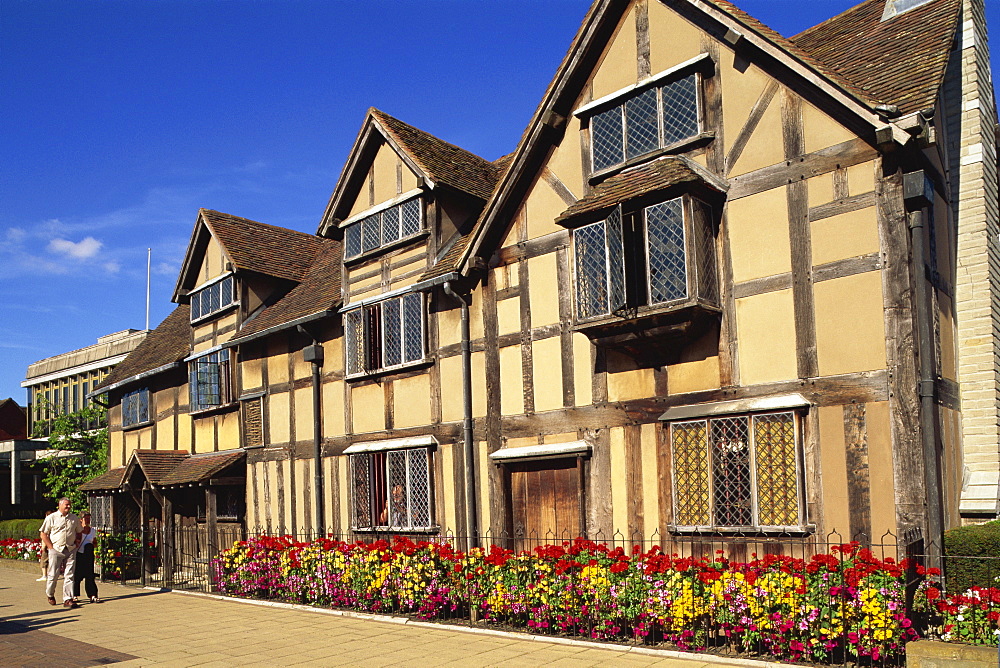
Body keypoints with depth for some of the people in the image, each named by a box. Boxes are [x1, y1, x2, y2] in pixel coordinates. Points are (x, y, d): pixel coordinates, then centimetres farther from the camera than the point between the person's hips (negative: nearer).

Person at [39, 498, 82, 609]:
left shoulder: (74, 518, 11)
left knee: (69, 575, -2)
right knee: (53, 574, 2)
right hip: (56, 550, -3)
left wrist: (76, 544, 8)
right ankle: (50, 595, 28)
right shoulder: (51, 518, 0)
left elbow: (79, 533, 23)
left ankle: (68, 599, 0)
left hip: (70, 550, 3)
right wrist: (51, 547, -6)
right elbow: (43, 533, 1)